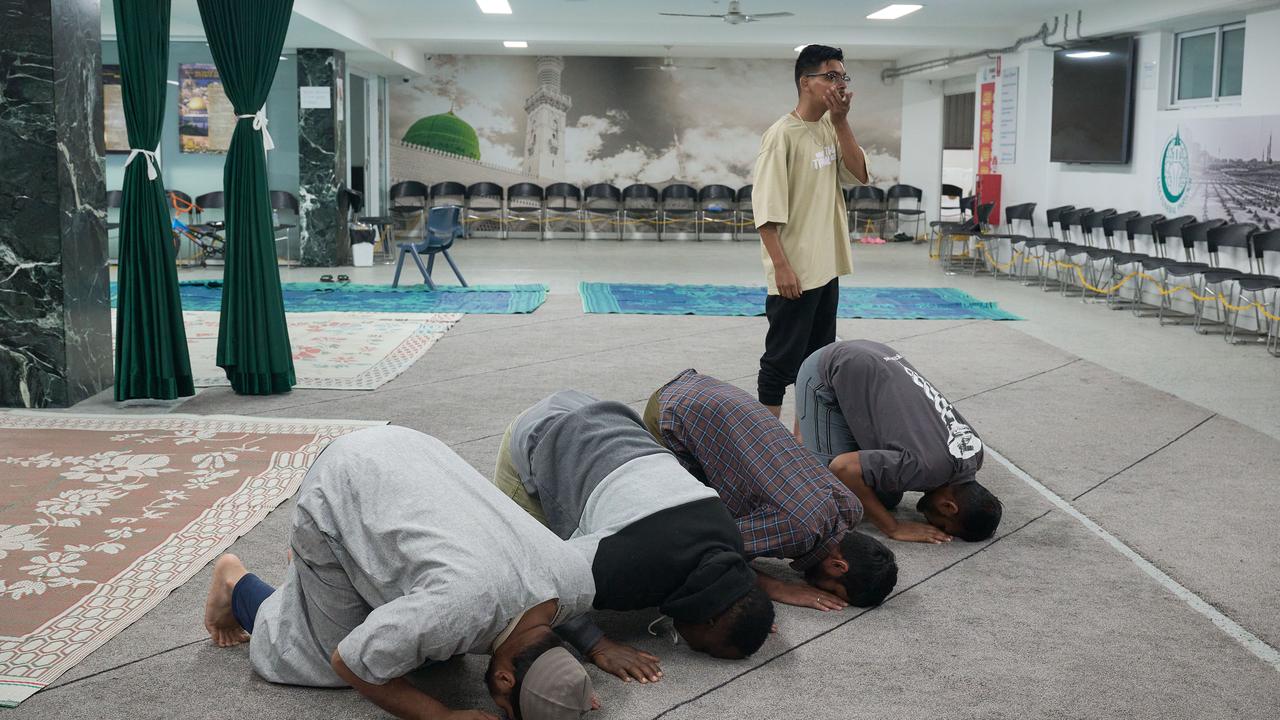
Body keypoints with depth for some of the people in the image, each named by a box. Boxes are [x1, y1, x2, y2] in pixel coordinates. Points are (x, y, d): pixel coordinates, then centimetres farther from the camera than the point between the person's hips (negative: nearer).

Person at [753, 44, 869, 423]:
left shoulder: (830, 128, 9)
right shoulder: (782, 134, -14)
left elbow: (859, 175, 1)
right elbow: (766, 208, -17)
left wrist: (841, 121, -6)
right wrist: (781, 266, -21)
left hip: (827, 268, 8)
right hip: (794, 272, -8)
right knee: (781, 361, -1)